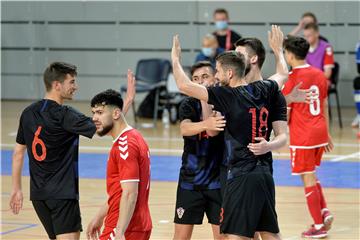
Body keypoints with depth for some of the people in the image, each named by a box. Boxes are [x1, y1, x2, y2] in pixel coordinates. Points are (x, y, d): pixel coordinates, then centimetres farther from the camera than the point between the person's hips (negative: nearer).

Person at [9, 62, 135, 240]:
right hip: (62, 192, -8)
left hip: (38, 193, 8)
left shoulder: (28, 113, 6)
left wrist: (16, 188, 19)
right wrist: (128, 100, -10)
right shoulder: (64, 115, -15)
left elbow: (18, 152, 12)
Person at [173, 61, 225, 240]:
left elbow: (213, 132, -21)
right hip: (190, 179, 1)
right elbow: (184, 129, -23)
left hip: (217, 179, -1)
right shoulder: (189, 104, -1)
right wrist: (205, 124, -45)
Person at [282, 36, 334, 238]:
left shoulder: (292, 79, -13)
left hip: (303, 136, -7)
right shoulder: (319, 74, 6)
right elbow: (325, 106, 13)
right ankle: (324, 211, 11)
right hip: (320, 131, 7)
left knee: (308, 178, 1)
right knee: (311, 175, 23)